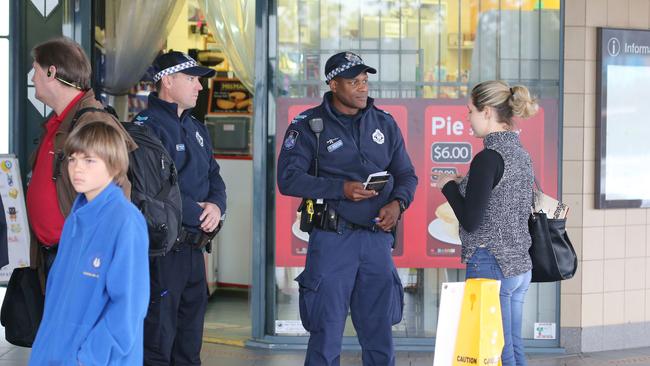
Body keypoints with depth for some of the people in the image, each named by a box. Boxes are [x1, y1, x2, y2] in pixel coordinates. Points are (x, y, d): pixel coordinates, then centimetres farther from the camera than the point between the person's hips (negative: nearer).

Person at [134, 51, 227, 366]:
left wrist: (216, 205, -4)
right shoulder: (147, 126, -13)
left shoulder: (196, 128, 17)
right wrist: (197, 212, -14)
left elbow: (214, 176, 18)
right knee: (158, 339, -4)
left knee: (190, 338, 16)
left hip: (194, 249, 9)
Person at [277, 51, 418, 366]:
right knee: (327, 331, -1)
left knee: (379, 330, 10)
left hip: (377, 237, 4)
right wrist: (341, 189, -18)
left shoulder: (384, 124, 11)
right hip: (332, 238, -4)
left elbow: (406, 174, 15)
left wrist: (398, 203, -7)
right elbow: (288, 178, -9)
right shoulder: (309, 125, -2)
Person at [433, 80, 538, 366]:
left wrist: (448, 186, -2)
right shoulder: (521, 154, 10)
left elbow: (470, 221, -17)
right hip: (520, 266, 9)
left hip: (491, 266, -9)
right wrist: (464, 184, 14)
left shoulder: (488, 157, -16)